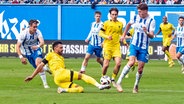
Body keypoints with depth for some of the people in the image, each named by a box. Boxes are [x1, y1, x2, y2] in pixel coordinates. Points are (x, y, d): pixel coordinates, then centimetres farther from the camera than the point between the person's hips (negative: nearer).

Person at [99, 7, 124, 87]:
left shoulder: (120, 24, 11)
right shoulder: (106, 23, 0)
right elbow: (100, 33, 0)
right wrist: (107, 36, -17)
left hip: (116, 46, 3)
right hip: (107, 46, -3)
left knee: (118, 63, -12)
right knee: (106, 64, -6)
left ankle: (113, 79, 7)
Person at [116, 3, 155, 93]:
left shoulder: (151, 21, -9)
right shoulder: (135, 17, 1)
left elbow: (152, 36, -14)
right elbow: (129, 24, 23)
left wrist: (146, 32, -34)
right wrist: (124, 35, 27)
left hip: (144, 47, -1)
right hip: (134, 45, 1)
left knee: (140, 69, -1)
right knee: (131, 62, -21)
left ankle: (136, 86, 20)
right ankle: (119, 82, -19)